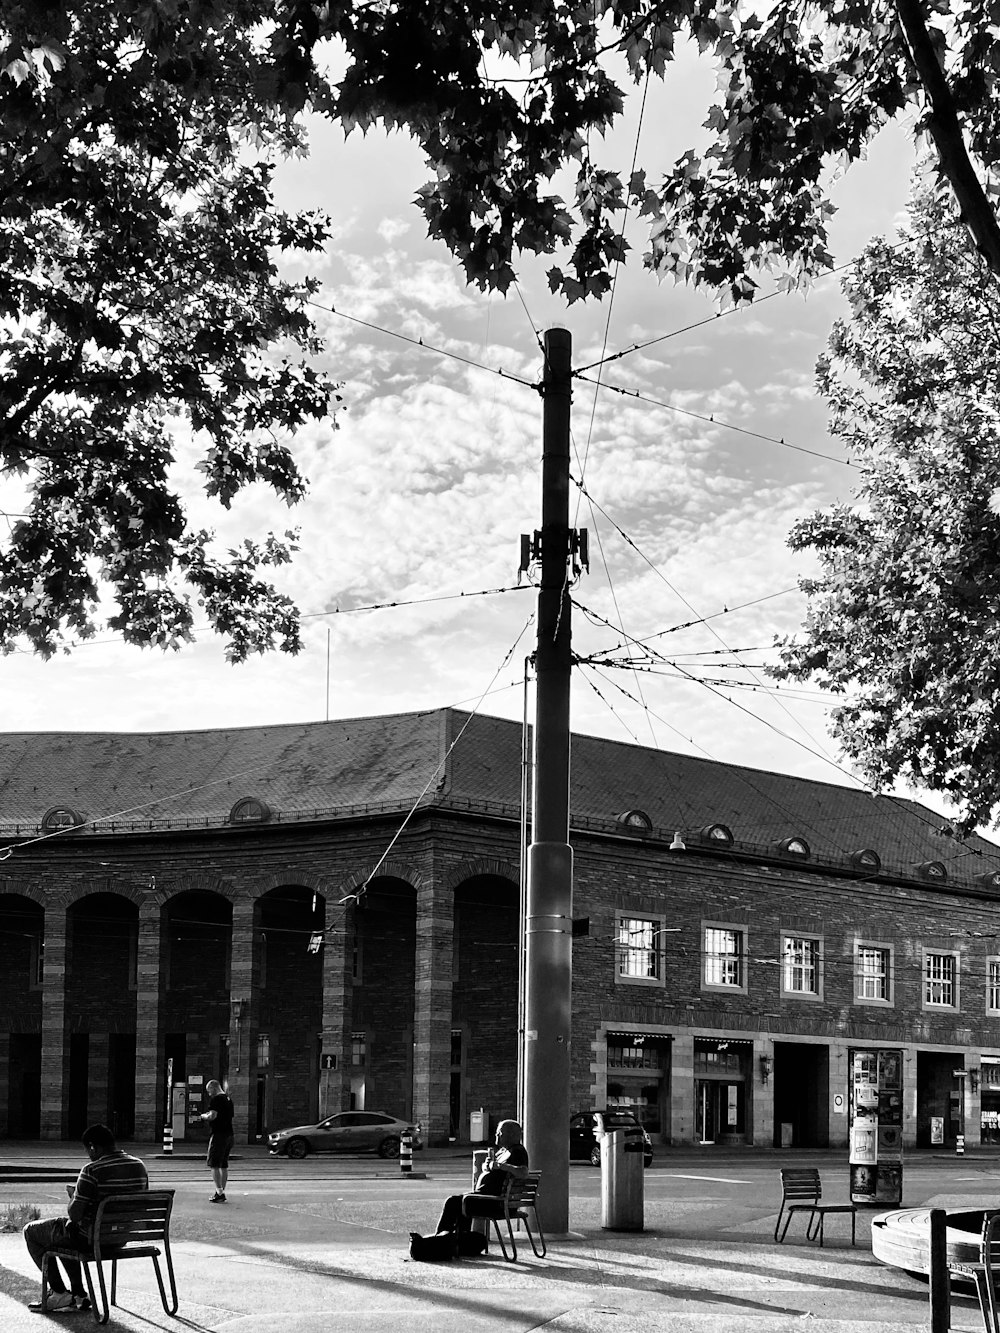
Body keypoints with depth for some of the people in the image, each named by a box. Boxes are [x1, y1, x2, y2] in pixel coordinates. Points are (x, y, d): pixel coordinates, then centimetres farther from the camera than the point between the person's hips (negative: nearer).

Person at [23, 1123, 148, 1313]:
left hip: (92, 1238, -8)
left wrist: (73, 1196, 1)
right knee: (63, 1235, 34)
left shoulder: (92, 1171, -24)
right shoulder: (139, 1166, -1)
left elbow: (74, 1214, -22)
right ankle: (78, 1294, 30)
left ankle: (59, 1292, 15)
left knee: (31, 1231, 16)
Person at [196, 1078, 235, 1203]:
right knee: (224, 1165, 13)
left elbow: (213, 1116, -22)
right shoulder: (229, 1098, 14)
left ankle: (219, 1193, -12)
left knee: (214, 1164, -5)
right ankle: (222, 1192, 16)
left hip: (218, 1134, -8)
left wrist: (204, 1116, -1)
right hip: (229, 1134, 8)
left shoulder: (215, 1099, -12)